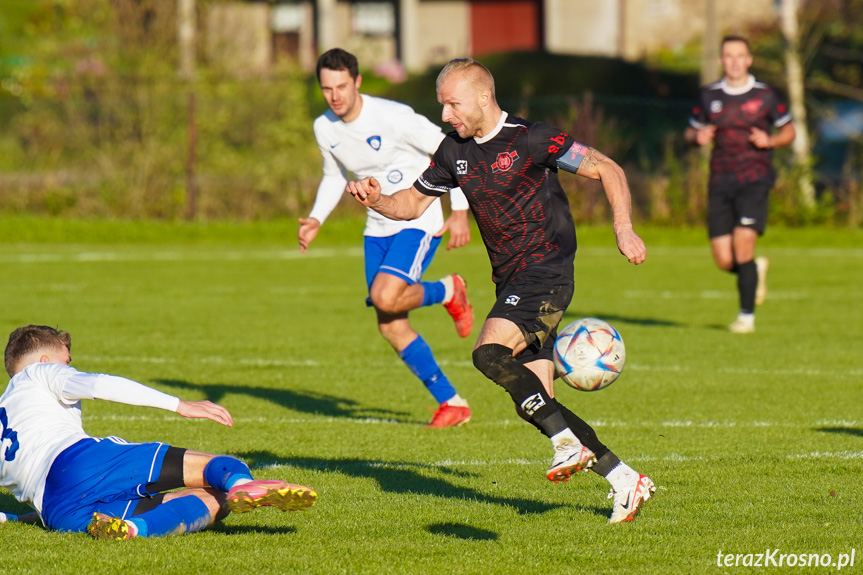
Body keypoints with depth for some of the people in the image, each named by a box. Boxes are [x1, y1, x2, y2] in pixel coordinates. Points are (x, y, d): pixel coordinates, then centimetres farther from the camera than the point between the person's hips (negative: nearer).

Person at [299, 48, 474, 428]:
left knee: (385, 298, -27)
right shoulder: (324, 128, -1)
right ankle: (452, 403, 12)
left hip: (419, 221, -7)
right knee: (390, 327, 0)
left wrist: (460, 211, -20)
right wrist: (316, 219, 3)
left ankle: (448, 292, 5)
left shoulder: (392, 117, -21)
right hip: (378, 227, 7)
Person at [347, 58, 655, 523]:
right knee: (534, 405, 1)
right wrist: (376, 201, -2)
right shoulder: (455, 152, 9)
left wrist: (623, 228, -21)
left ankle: (570, 443, -21)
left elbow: (607, 169, -8)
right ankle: (625, 481, 8)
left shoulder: (531, 140, -12)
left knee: (489, 354, -27)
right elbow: (414, 201, 19)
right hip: (512, 283, 8)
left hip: (546, 275, -8)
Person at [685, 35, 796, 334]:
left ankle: (747, 315, -6)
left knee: (743, 241, -19)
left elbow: (789, 131, 12)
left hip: (754, 178, -3)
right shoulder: (709, 96, 8)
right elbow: (692, 131, 19)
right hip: (720, 182, 3)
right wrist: (697, 137, -5)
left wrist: (769, 141, -10)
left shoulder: (765, 95, 2)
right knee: (724, 261, -4)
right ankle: (756, 270, 32)